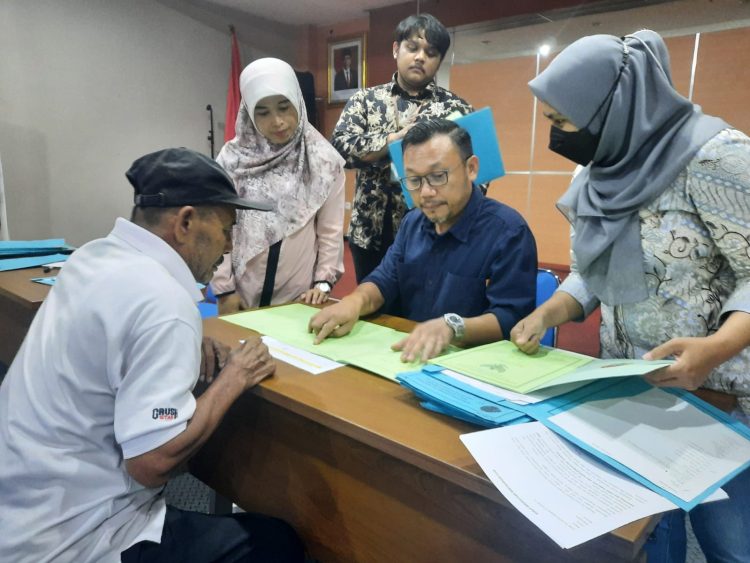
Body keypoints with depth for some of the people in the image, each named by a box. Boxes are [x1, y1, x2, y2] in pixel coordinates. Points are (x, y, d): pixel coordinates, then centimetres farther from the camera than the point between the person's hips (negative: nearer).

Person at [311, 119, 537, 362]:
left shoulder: (508, 231, -12)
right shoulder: (413, 223, 10)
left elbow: (511, 318, -19)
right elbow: (384, 282, 10)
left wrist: (452, 326, -36)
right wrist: (354, 301, -11)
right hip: (402, 357, 4)